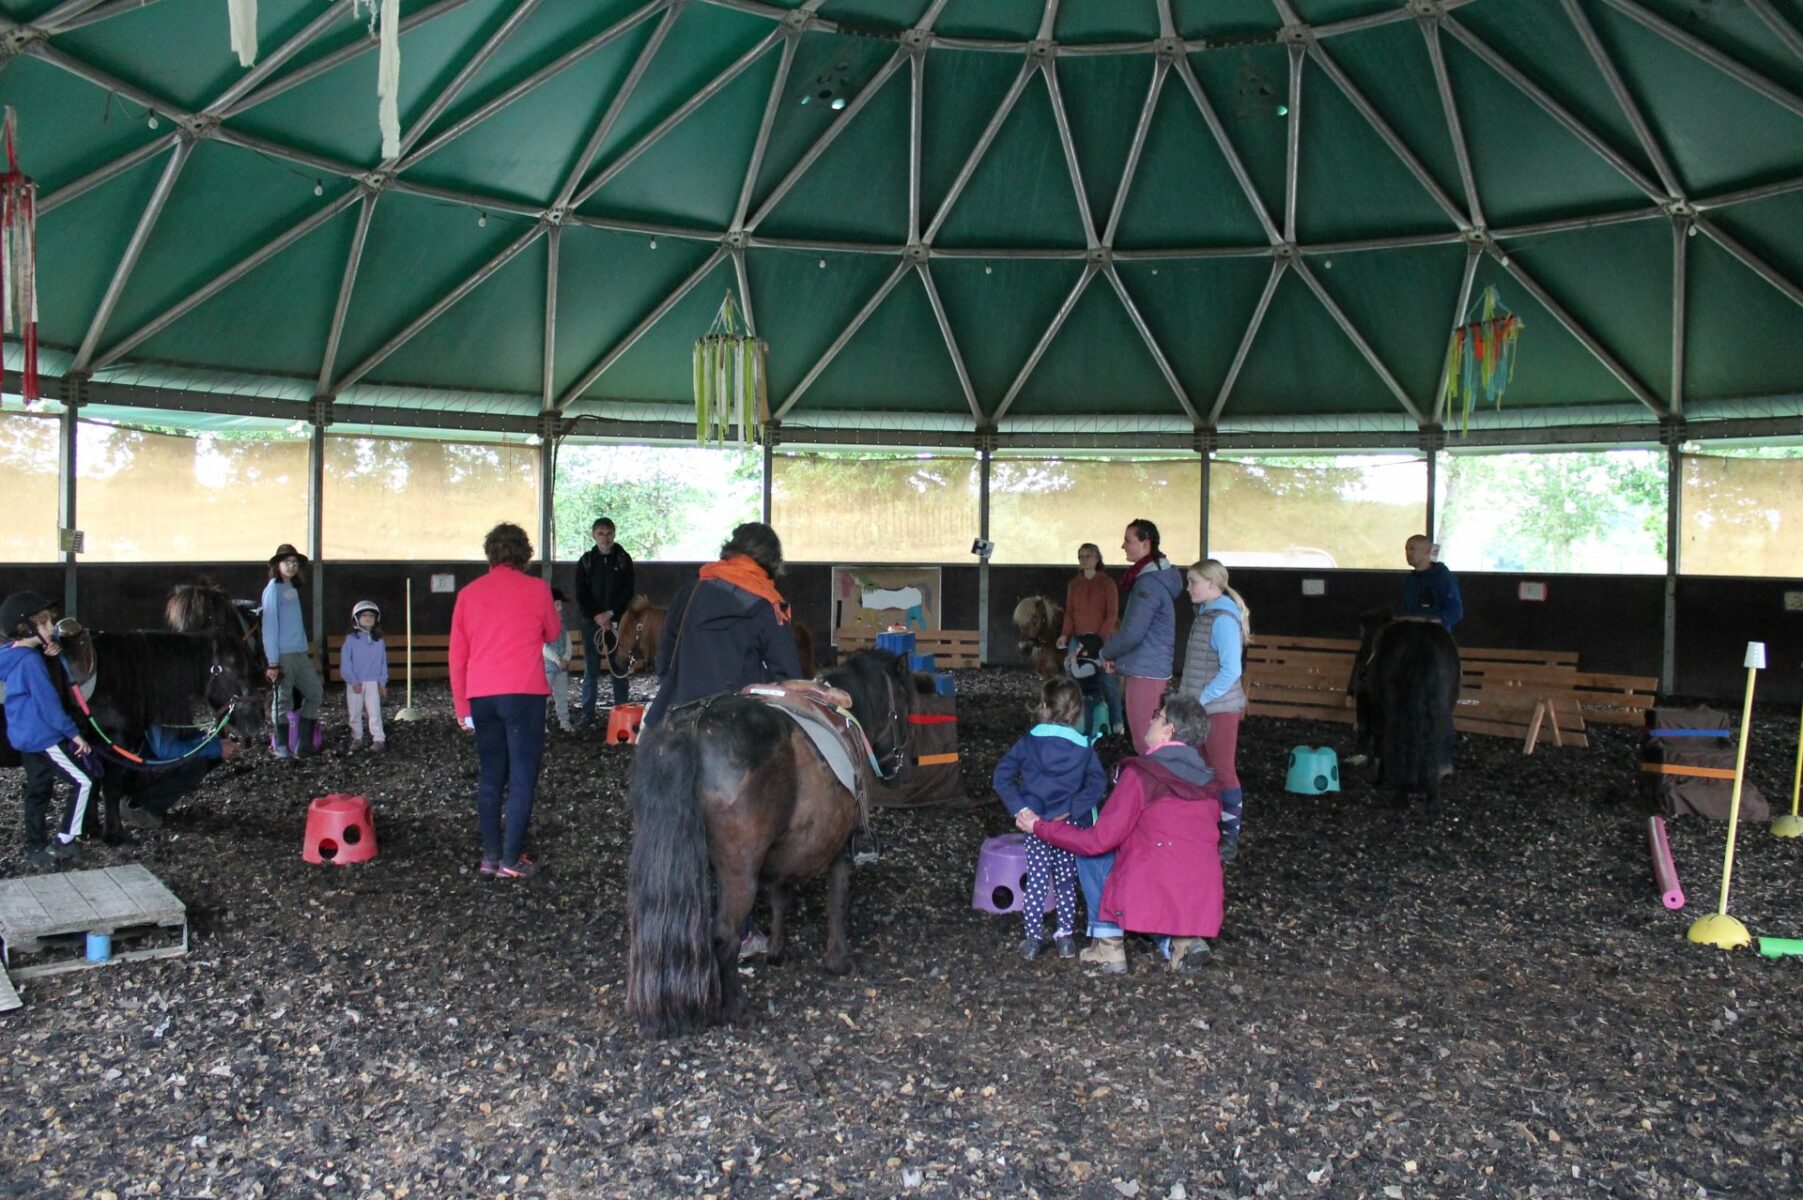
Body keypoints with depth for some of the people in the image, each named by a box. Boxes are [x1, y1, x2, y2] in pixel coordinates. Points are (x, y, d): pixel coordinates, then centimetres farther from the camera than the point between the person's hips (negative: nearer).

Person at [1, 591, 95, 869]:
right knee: (83, 782, -3)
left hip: (25, 736, 10)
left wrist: (51, 650, -2)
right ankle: (62, 842, 0)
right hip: (43, 736, -10)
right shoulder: (31, 661, -21)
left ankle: (35, 849, 22)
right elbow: (48, 703, -21)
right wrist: (74, 734, -16)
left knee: (38, 791, 16)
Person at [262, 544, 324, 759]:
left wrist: (307, 651, 12)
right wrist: (273, 662, -14)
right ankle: (282, 748, 9)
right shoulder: (273, 589, -7)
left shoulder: (293, 588, 15)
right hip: (283, 655, -8)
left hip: (301, 653, 8)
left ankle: (303, 745, 16)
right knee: (283, 701, 0)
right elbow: (269, 626, -11)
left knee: (316, 693, 10)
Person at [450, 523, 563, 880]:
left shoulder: (468, 593, 9)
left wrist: (461, 706, 15)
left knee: (490, 777, 13)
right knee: (522, 777, 0)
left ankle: (490, 855, 16)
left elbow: (457, 655, 10)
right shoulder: (536, 589, -1)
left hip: (481, 696, 4)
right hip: (523, 693, -4)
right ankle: (511, 860, -2)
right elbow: (552, 634, 14)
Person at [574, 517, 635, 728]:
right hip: (592, 621, 1)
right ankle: (587, 714, 7)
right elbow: (581, 595, 2)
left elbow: (628, 591, 0)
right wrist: (596, 616, -10)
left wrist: (610, 614, -10)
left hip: (618, 621, -1)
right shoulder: (586, 561, 7)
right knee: (590, 670, 2)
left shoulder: (623, 559, 5)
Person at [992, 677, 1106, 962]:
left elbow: (1002, 776, -8)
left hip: (1036, 824, -1)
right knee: (1066, 882, 14)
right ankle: (1066, 936, 19)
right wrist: (1072, 809, -10)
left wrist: (1019, 808, -8)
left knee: (1035, 882, 7)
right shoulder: (1083, 748, -1)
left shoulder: (1028, 742, -4)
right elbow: (1097, 784, -9)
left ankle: (1033, 939, 9)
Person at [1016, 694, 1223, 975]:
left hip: (1151, 896, -5)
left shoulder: (1141, 774, -7)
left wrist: (1039, 827, 4)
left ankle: (1110, 948, 12)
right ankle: (1185, 940, 11)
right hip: (1203, 904, 5)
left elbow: (1099, 839, -8)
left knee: (1094, 854, 19)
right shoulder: (1208, 780, 10)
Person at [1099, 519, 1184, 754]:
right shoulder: (1157, 575, 14)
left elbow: (1132, 633, -22)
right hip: (1153, 668, 10)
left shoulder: (1148, 583, -18)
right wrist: (1115, 654, 10)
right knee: (1148, 737, 18)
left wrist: (1107, 652, -4)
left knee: (1144, 741, -5)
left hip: (1144, 670, -10)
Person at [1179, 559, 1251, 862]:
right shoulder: (1205, 614, 10)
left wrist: (1201, 699, -19)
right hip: (1202, 708, 9)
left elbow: (1231, 670, -23)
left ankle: (1230, 837, 9)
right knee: (1205, 770, 15)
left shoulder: (1223, 619, -18)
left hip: (1219, 708, -9)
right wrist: (1190, 697, 9)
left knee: (1223, 771, 0)